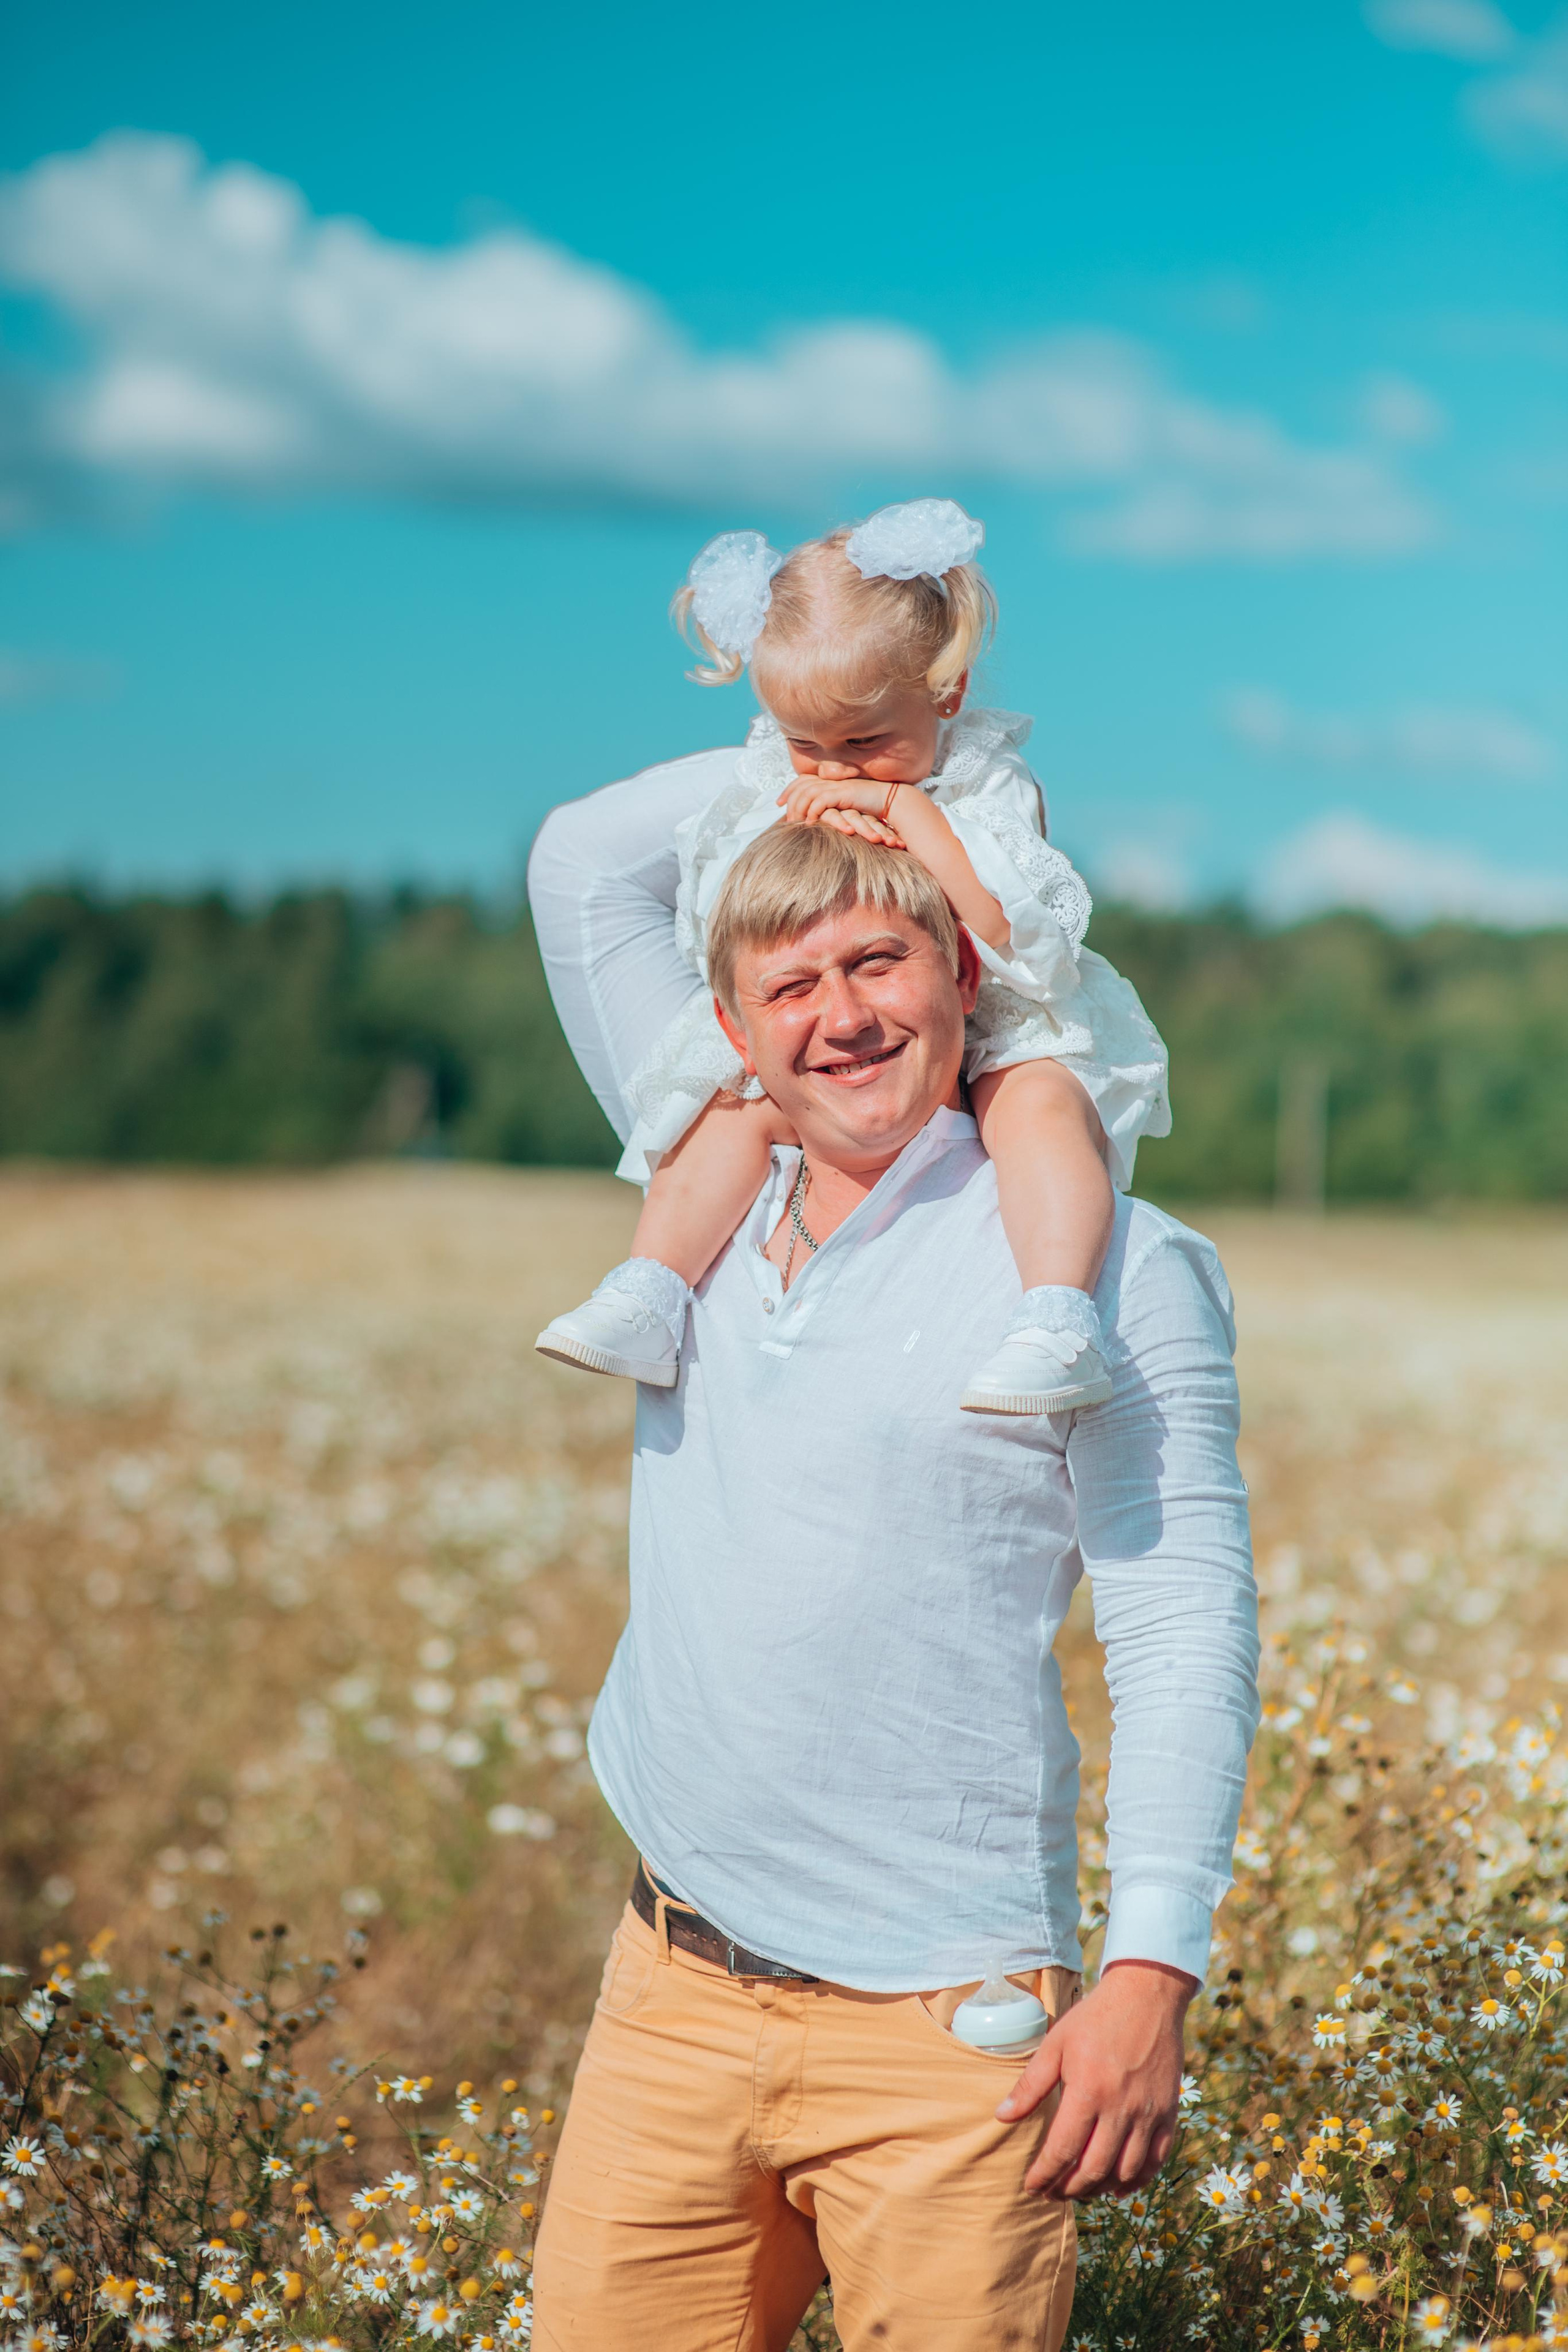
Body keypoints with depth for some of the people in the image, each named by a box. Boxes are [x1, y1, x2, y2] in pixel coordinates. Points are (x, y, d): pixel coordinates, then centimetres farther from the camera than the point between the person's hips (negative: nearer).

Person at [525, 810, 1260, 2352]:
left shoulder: (1116, 1263, -4)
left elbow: (1183, 1633, -7)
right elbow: (584, 861, 19)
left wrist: (1151, 1971, -15)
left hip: (934, 2027, -4)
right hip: (672, 1993, 5)